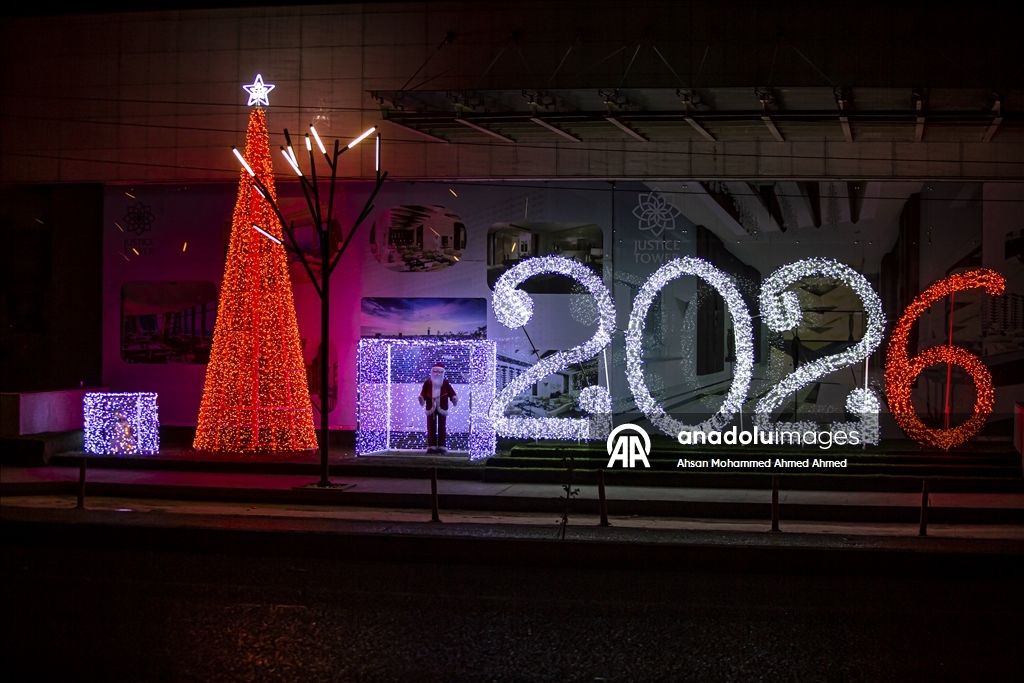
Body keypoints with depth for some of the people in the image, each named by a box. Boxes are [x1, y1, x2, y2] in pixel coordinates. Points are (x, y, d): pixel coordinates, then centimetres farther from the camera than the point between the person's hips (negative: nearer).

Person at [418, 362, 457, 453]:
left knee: (442, 427, 2)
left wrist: (454, 398, -22)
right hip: (431, 408, 0)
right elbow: (423, 393, -7)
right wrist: (421, 398, -27)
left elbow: (451, 392, -3)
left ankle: (441, 446, 4)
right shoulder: (427, 383, 0)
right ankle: (431, 446, 4)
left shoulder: (445, 383, 2)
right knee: (431, 427, 2)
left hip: (442, 408, 0)